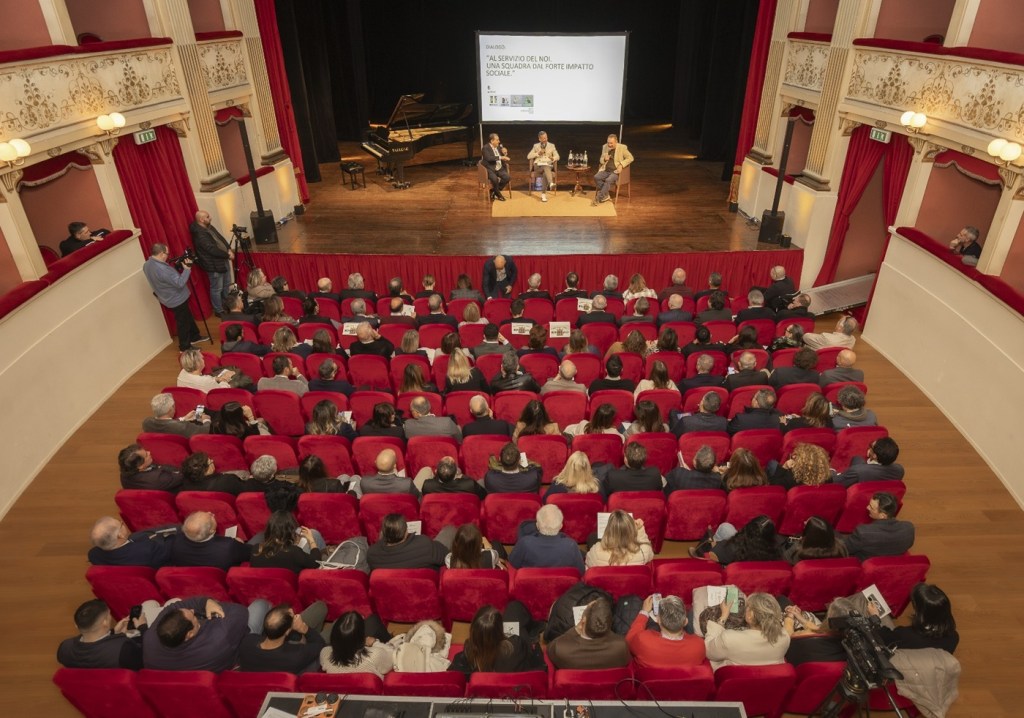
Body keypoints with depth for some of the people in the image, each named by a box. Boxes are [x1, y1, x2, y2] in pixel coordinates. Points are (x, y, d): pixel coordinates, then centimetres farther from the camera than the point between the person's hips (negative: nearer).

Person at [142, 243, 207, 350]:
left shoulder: (147, 265, -2)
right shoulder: (162, 269, -34)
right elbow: (180, 283, -31)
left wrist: (175, 267, 5)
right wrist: (187, 269, -23)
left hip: (169, 298, 9)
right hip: (176, 299, -9)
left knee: (188, 317, 25)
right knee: (183, 322, 7)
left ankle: (194, 337, 41)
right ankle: (185, 347, 21)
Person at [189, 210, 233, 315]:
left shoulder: (209, 227, 4)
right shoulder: (200, 235, -26)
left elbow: (221, 238, 10)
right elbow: (213, 250, -29)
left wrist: (229, 249, -7)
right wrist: (228, 255, -19)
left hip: (223, 260, 10)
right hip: (214, 265, -10)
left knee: (226, 285, 23)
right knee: (217, 289, 4)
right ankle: (219, 311, 18)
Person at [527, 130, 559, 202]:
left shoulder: (551, 145, 17)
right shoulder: (536, 146, 17)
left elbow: (557, 156, 10)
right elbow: (528, 156, 8)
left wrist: (553, 158, -15)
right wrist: (538, 153, -7)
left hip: (548, 164, 1)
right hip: (538, 165, 0)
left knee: (546, 170, -38)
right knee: (546, 167, -37)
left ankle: (543, 193, -42)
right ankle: (551, 184, -65)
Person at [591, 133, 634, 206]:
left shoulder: (622, 148, -5)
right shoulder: (605, 147, 7)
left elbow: (630, 158, -5)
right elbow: (601, 160, 16)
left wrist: (621, 165, -18)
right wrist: (604, 159, -9)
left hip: (616, 171, -5)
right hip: (606, 170, 5)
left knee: (608, 180, -34)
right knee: (596, 177, -24)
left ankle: (598, 198, -25)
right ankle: (605, 196, -12)